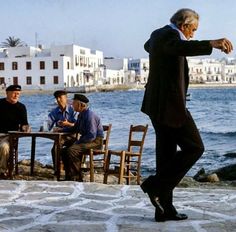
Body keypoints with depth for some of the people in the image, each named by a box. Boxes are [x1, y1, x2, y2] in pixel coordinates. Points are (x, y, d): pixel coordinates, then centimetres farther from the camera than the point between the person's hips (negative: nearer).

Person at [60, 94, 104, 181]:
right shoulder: (81, 115, 11)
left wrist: (78, 142, -19)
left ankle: (78, 177, -17)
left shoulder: (90, 116, -19)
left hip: (95, 142, -10)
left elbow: (92, 136, -24)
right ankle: (69, 176, 3)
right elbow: (75, 129, 27)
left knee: (71, 150, -28)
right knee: (64, 151, 1)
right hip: (86, 140, 10)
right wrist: (61, 129, 18)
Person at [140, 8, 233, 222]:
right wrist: (212, 43, -49)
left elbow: (148, 46, 42)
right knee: (194, 148, -2)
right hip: (170, 105, -10)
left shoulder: (158, 34, 17)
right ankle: (156, 185, -3)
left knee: (167, 154, 9)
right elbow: (182, 48, -38)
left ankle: (165, 210, 13)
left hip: (159, 105, 10)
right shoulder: (170, 35, -12)